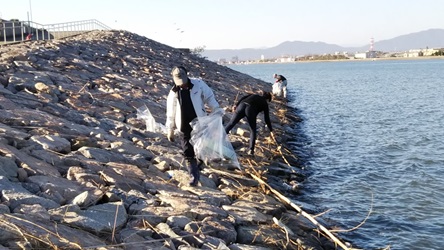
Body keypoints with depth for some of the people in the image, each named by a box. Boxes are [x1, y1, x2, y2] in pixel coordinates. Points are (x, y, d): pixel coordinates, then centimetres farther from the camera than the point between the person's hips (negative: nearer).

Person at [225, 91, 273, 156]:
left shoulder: (254, 95, 35)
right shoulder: (265, 104, 26)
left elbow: (243, 97, 17)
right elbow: (267, 118, 24)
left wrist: (236, 104, 9)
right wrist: (271, 130, 31)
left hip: (242, 105, 2)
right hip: (251, 109, -2)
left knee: (231, 123, 13)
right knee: (253, 130, 15)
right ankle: (251, 150, 7)